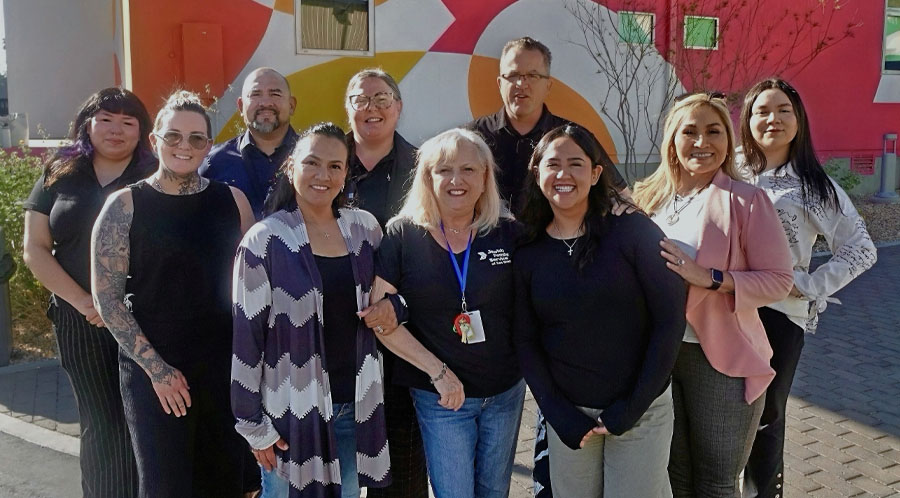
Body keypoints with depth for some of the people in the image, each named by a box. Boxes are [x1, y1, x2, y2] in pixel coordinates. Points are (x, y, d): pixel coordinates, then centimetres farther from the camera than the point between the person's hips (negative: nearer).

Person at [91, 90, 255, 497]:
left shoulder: (232, 201, 4)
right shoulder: (125, 206, -4)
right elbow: (106, 297, -6)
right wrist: (156, 368, -10)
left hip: (225, 368, 3)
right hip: (152, 370, -2)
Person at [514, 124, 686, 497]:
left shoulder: (634, 232, -9)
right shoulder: (527, 255, -1)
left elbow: (670, 320, -10)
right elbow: (526, 341, 2)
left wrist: (632, 407, -12)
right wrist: (559, 415, -7)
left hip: (641, 410, -2)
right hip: (568, 412, 2)